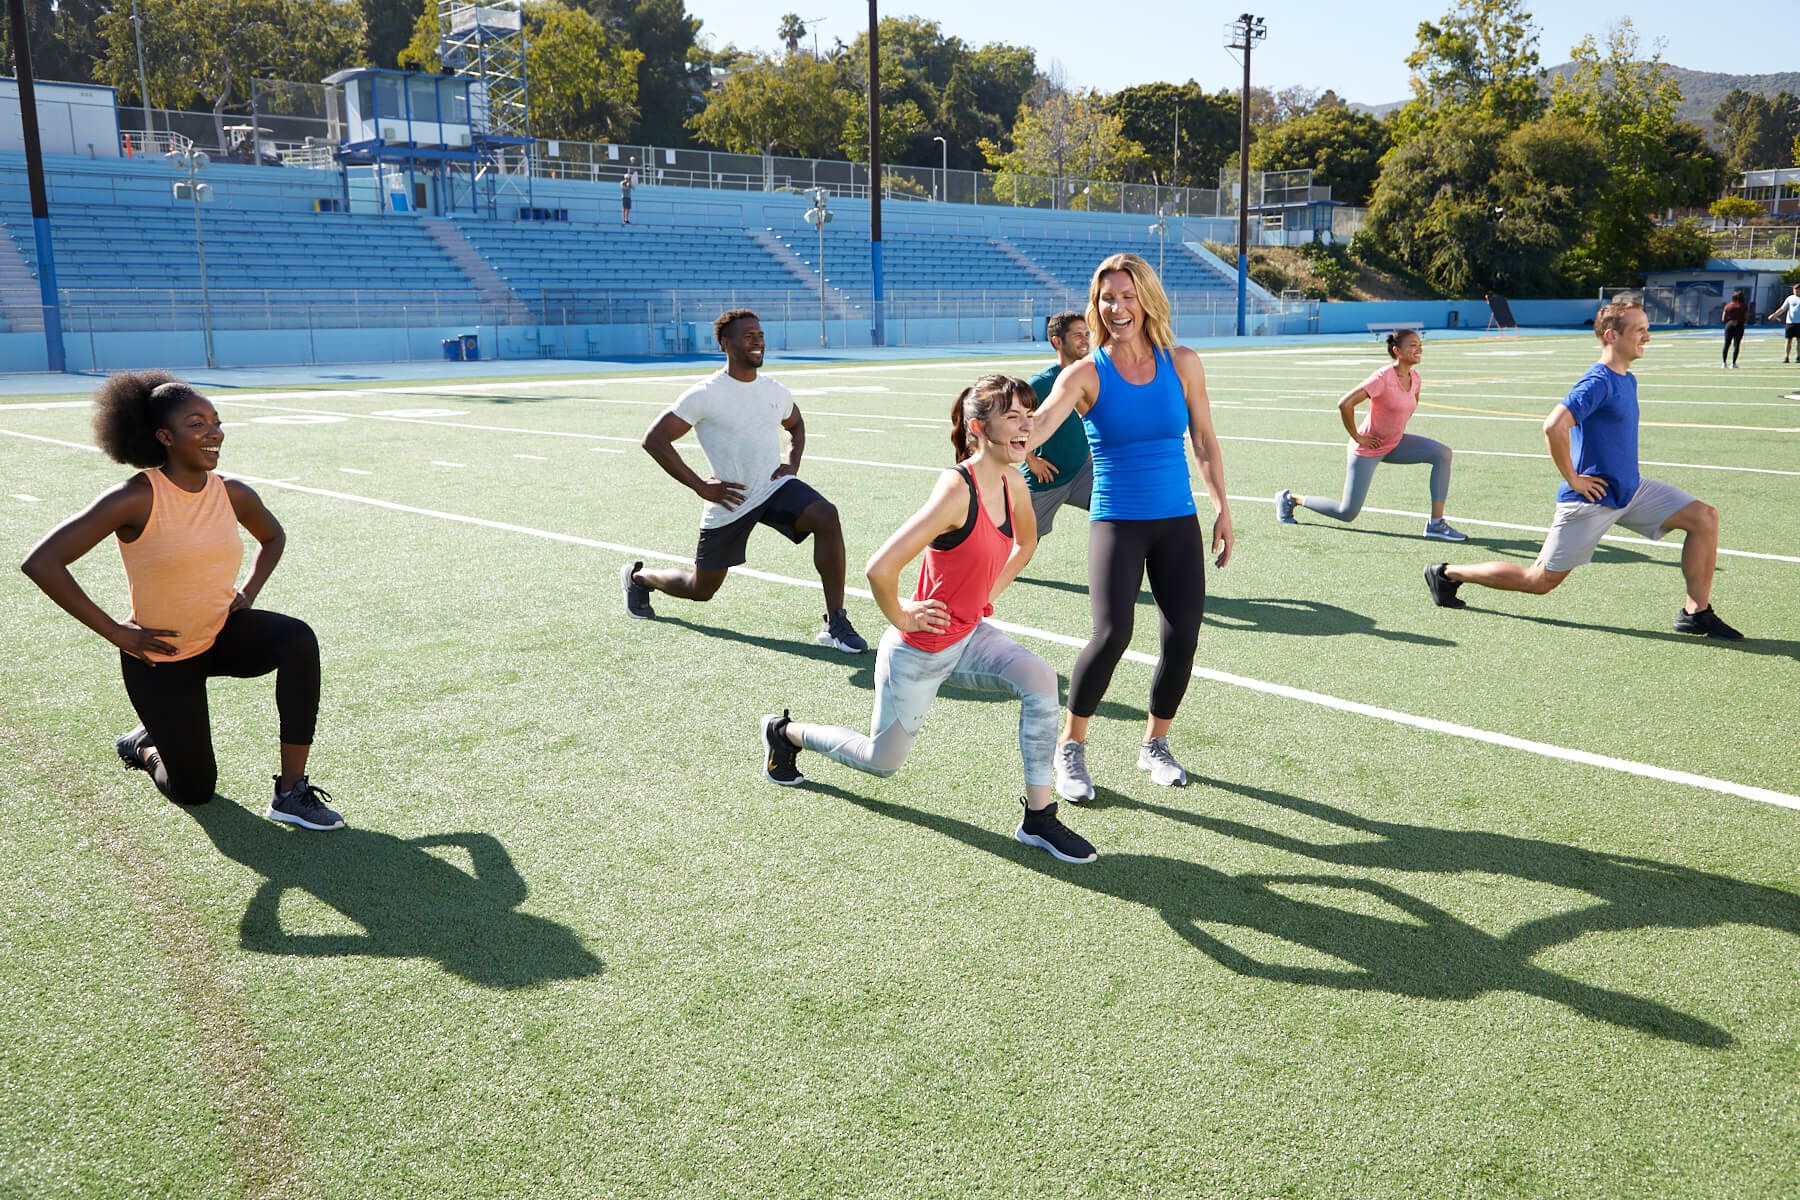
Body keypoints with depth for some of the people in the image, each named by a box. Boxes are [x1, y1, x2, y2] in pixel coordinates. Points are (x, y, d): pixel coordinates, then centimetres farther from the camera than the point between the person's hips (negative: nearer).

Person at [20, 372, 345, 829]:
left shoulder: (234, 494, -6)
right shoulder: (136, 500, -22)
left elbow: (273, 537, 19)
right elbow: (41, 563, -22)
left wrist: (249, 592, 2)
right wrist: (114, 632, -20)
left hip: (223, 634, 4)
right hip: (161, 657, -4)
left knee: (299, 640, -30)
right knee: (194, 790, 4)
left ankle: (291, 792, -21)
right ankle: (144, 746, 43)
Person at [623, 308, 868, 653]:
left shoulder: (775, 392, 2)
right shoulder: (705, 395, -15)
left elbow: (795, 425, 26)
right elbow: (654, 439, -14)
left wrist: (793, 462, 5)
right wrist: (701, 487, -16)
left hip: (775, 487, 4)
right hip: (730, 502, -3)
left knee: (826, 517, -27)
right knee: (702, 588, 10)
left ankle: (835, 623, -23)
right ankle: (638, 576, 44)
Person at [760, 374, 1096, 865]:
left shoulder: (1013, 484, -5)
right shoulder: (957, 491, -29)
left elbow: (1025, 541, 20)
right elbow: (880, 569, -33)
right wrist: (901, 618, -17)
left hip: (970, 636, 6)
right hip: (920, 650, -6)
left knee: (1039, 679, -20)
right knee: (882, 761, 13)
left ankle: (1039, 818, -9)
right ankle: (785, 732, 38)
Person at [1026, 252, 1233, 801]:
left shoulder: (1182, 364, 3)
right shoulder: (1086, 374, -6)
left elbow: (1204, 440, 11)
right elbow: (1034, 427, -22)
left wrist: (1223, 508, 9)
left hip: (1178, 520, 4)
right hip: (1116, 522, -3)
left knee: (1183, 637, 1)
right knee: (1112, 632, -20)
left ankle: (1154, 744, 26)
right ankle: (1070, 747, 3)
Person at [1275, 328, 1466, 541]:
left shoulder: (1415, 378, -1)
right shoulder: (1383, 378, -25)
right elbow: (1344, 404, -31)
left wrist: (1399, 429, 14)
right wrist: (1357, 437, -21)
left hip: (1394, 444, 7)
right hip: (1368, 449, -7)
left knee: (1442, 453, -12)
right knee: (1347, 513, 0)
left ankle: (1436, 524, -9)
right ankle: (1290, 498, 23)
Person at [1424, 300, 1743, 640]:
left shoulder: (1627, 380, 11)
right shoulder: (1598, 382, -19)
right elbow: (1554, 426, -35)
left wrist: (1620, 472, 20)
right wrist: (1573, 480, -25)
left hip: (1631, 490, 9)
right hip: (1592, 499, -8)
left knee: (1705, 517, -1)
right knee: (1541, 580, 0)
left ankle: (1696, 613, 5)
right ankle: (1447, 574, 15)